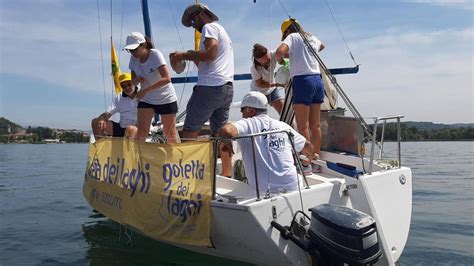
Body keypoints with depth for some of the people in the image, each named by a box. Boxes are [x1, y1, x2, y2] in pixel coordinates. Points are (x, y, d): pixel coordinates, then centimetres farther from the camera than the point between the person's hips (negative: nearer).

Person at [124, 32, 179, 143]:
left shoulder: (155, 54, -20)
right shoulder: (134, 59, -2)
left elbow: (167, 79, -30)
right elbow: (133, 80, 8)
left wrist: (145, 90, -34)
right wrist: (137, 79, -18)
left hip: (166, 99, -4)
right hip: (146, 99, 5)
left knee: (170, 133, 1)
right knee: (142, 130, -7)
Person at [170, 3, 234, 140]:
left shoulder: (209, 27, 2)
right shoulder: (222, 30, 30)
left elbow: (210, 54, -16)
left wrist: (184, 56, -8)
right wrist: (193, 57, 18)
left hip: (210, 86, -9)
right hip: (227, 88, 9)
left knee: (190, 130, -9)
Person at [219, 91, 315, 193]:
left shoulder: (247, 124, -4)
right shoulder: (283, 126, 11)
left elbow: (226, 131, -25)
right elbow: (306, 146, 25)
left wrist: (227, 143, -3)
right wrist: (311, 157, 47)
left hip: (263, 190, -4)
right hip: (291, 187, 5)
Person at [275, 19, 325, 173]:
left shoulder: (293, 37, 0)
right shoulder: (312, 38, 20)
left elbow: (280, 52, -19)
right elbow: (321, 46, 44)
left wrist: (279, 58, 4)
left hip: (302, 81, -7)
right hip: (317, 80, 7)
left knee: (303, 127, -4)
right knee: (315, 125, 11)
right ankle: (316, 162, 18)